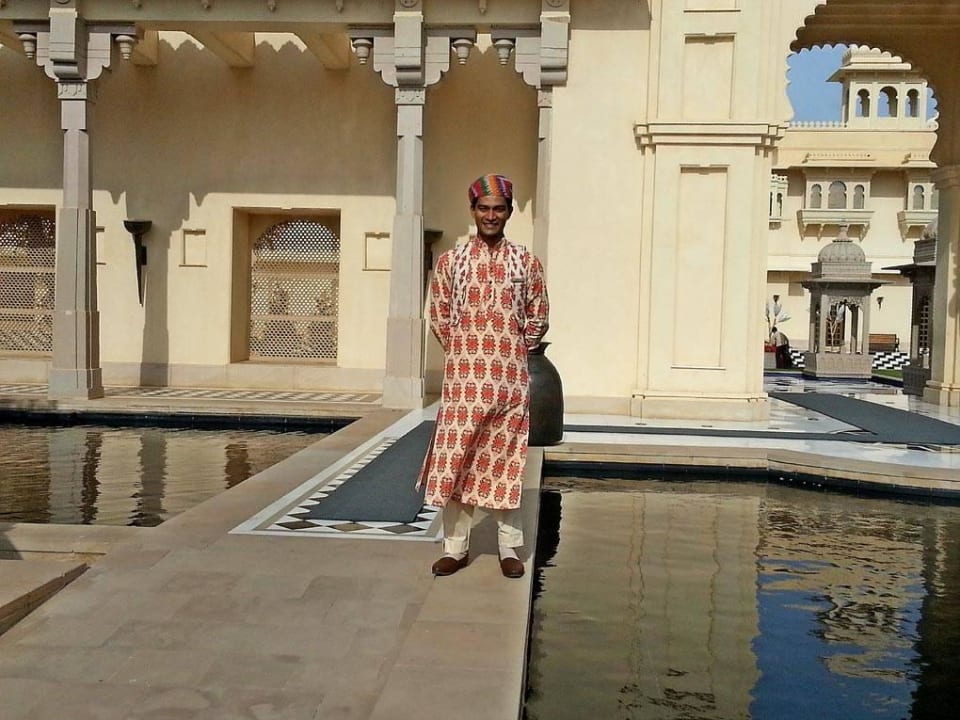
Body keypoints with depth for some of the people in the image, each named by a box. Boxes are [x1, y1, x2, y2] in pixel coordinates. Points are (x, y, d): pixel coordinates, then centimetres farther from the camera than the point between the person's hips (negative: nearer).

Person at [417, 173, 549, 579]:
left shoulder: (526, 263, 4)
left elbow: (538, 320, 10)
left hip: (510, 378, 0)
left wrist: (512, 354, 7)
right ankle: (455, 548, 12)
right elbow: (439, 318, 8)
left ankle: (509, 549, 17)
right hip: (463, 378, 0)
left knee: (505, 460, 6)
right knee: (455, 458, 0)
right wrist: (464, 352, 5)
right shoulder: (451, 261, 4)